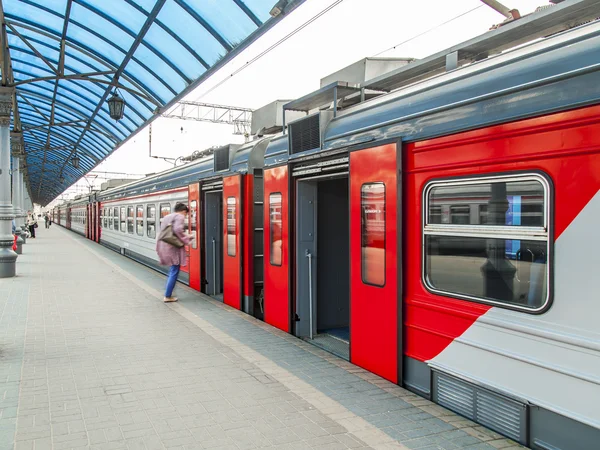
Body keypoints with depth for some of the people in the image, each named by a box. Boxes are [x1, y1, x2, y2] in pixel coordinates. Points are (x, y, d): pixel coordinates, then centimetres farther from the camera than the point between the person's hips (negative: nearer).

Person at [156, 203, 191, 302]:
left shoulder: (166, 217, 22)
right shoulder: (180, 217, -5)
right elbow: (178, 230, -22)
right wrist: (186, 240, -10)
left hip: (163, 246, 9)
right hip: (173, 247, -9)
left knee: (173, 269, 20)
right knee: (174, 271, -1)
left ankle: (168, 293, 21)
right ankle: (167, 296, 0)